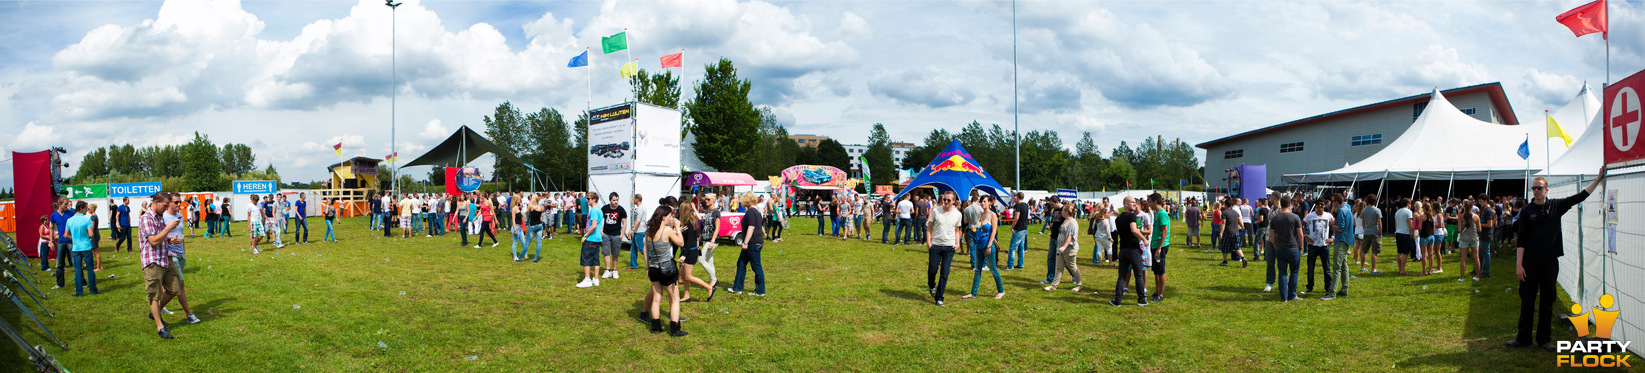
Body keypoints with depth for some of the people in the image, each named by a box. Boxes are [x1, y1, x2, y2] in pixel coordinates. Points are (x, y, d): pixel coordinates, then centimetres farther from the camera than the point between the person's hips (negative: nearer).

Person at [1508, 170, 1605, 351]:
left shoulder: (1556, 206, 5)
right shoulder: (1526, 211, -1)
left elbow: (1581, 196, 11)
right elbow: (1521, 240, -2)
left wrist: (1598, 179, 5)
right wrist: (1519, 264, -7)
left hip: (1550, 262, 2)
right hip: (1530, 262, -2)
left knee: (1547, 301, 7)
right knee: (1527, 300, 2)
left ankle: (1544, 339, 14)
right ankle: (1523, 338, 10)